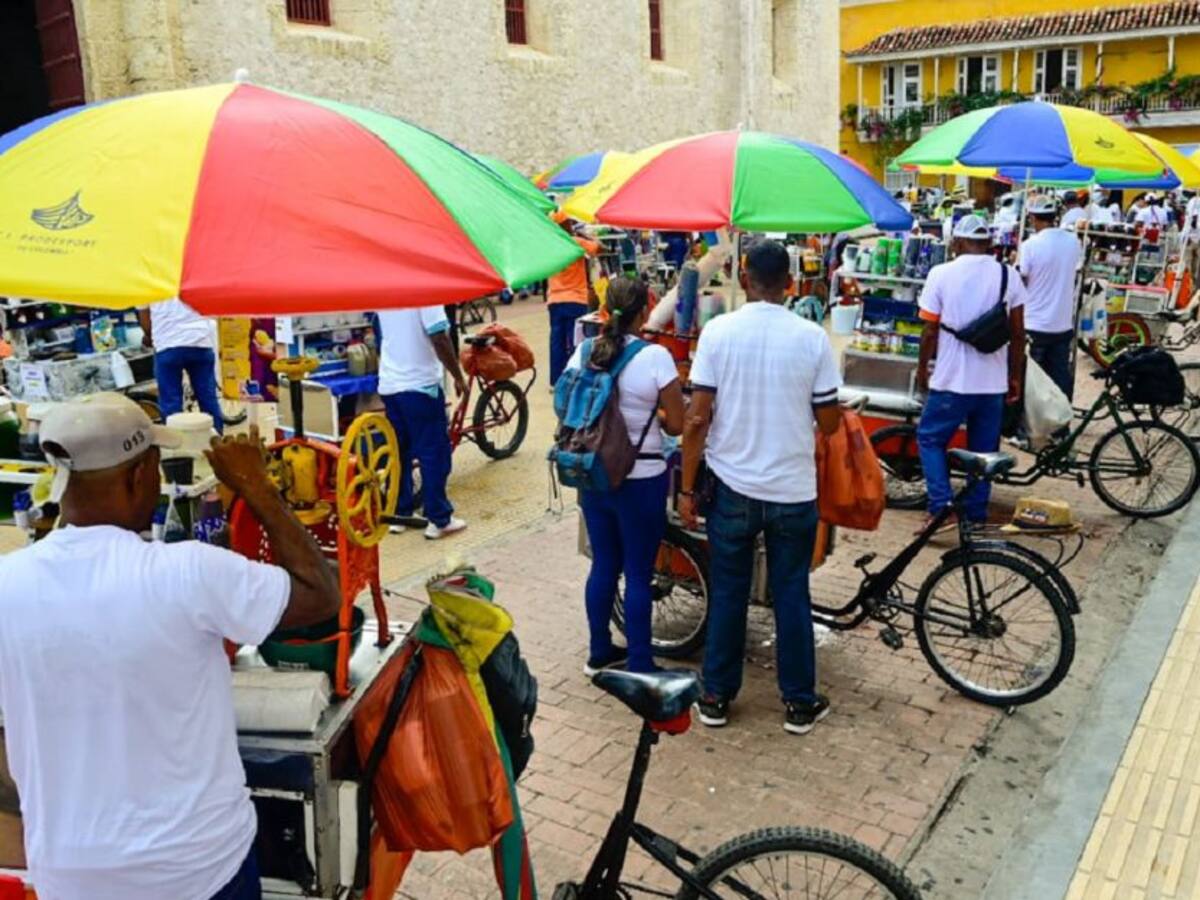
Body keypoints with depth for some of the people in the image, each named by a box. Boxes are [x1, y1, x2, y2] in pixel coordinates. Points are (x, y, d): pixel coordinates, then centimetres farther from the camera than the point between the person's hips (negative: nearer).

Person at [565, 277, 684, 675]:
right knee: (638, 574, 6)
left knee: (603, 565, 18)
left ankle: (599, 653, 31)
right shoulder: (654, 357, -16)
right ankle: (639, 667, 16)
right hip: (640, 480, -5)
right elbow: (677, 424, -11)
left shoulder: (583, 351, -1)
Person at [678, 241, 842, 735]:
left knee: (727, 593, 14)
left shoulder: (718, 331, -8)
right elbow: (829, 422, -1)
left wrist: (687, 488, 0)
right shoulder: (812, 338, -7)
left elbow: (697, 419, -9)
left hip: (733, 486, 0)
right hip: (794, 489, 0)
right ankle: (799, 703, 25)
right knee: (791, 594, 14)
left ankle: (717, 697, 24)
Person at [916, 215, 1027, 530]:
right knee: (984, 450, 13)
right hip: (993, 382, 3)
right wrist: (1015, 377, 13)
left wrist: (922, 369, 9)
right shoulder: (1009, 276, 1)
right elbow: (1017, 334, 3)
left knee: (930, 439, 12)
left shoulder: (941, 274, -7)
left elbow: (930, 331, -6)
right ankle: (977, 516, 20)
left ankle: (941, 508, 0)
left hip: (951, 380, -3)